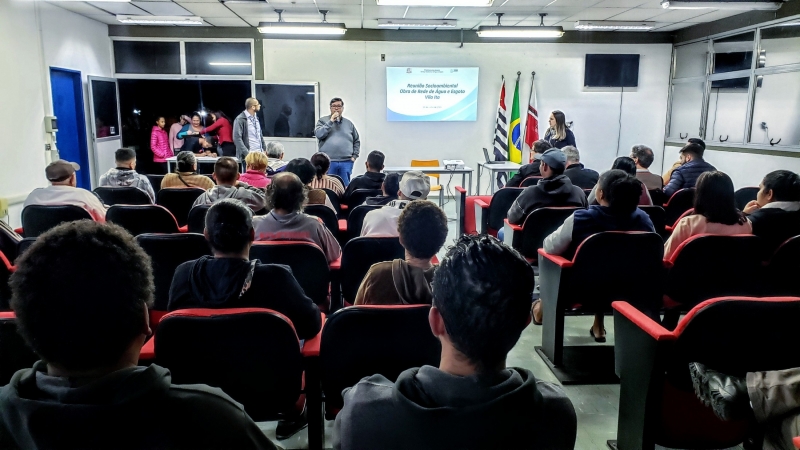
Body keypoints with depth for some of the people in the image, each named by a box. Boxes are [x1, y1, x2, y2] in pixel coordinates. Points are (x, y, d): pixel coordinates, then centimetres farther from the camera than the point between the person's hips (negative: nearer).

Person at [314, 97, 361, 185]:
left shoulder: (348, 123, 14)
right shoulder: (322, 120, 8)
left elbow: (357, 140, 19)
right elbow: (318, 134, -9)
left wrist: (354, 155, 8)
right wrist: (331, 121, -9)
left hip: (346, 162, 2)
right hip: (328, 162, -2)